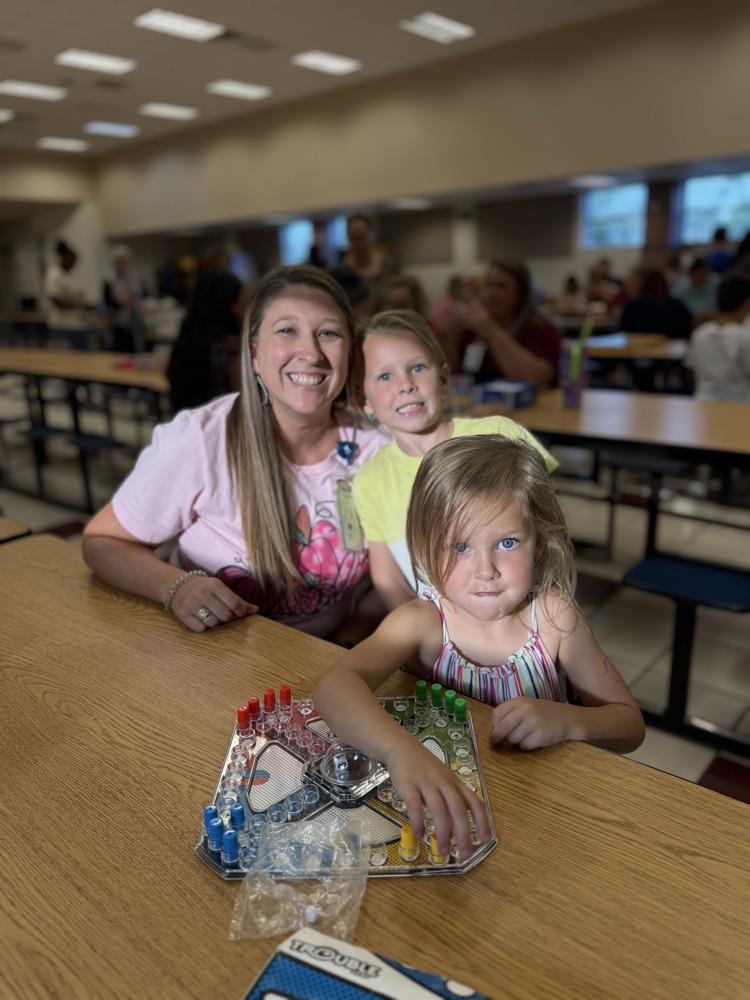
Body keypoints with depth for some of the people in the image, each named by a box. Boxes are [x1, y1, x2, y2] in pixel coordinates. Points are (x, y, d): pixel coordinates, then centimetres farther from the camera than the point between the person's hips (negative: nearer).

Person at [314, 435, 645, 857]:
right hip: (443, 806, 0)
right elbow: (334, 685, -35)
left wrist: (567, 720, -26)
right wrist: (402, 750, -55)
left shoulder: (553, 616, -12)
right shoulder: (422, 622, -17)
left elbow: (631, 726, -4)